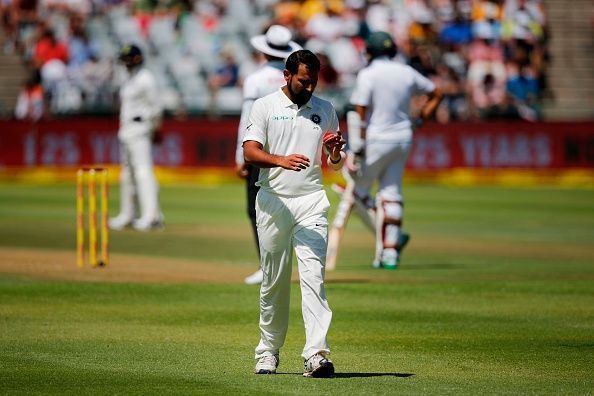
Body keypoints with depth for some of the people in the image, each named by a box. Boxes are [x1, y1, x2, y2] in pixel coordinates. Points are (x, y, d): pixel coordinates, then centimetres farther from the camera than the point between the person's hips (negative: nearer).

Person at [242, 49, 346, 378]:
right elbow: (250, 152, -11)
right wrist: (281, 160, -29)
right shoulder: (265, 107, 2)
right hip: (273, 202, -1)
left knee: (313, 274, -12)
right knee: (273, 280, 6)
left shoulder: (325, 110, 12)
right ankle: (268, 351, 20)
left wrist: (336, 154, -9)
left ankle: (316, 354, -20)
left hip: (311, 202, 1)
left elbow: (335, 165, 15)